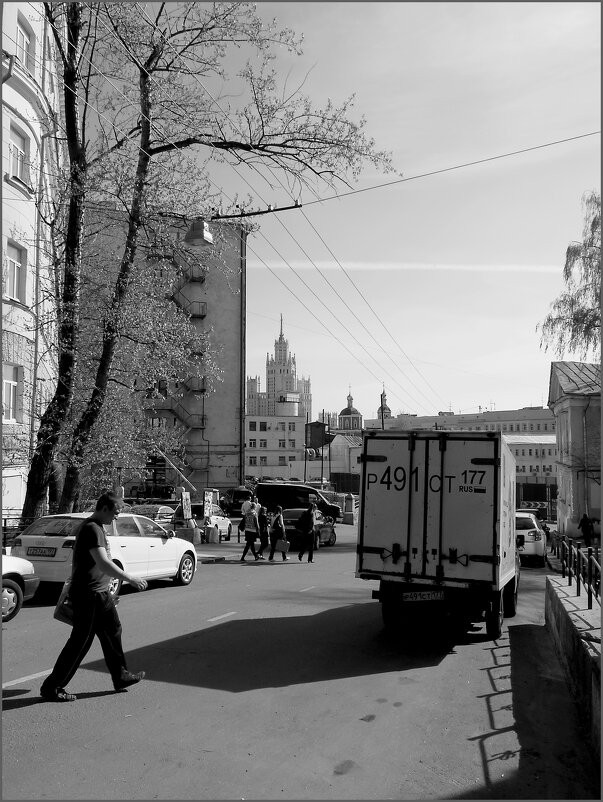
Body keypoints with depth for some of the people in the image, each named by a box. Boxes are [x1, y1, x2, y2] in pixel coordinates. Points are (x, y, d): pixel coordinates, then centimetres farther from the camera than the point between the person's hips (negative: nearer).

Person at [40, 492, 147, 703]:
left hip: (100, 593, 10)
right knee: (81, 641, -2)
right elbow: (104, 564, -30)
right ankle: (52, 687, 9)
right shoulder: (93, 529, -21)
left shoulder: (95, 527, 13)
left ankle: (121, 677, 28)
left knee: (112, 632, 16)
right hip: (88, 594, -10)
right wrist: (130, 579, -25)